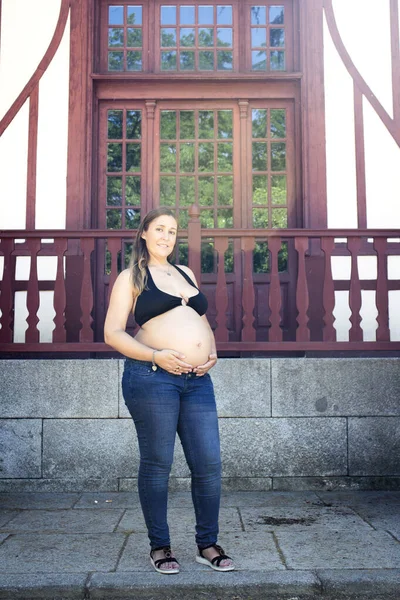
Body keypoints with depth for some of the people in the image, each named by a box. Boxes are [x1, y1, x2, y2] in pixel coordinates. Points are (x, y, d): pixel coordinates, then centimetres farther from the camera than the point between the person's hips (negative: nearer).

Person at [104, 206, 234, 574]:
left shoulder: (186, 273, 21)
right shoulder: (131, 277, 6)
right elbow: (112, 333, -1)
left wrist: (212, 353, 6)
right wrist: (154, 356, -14)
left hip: (197, 381, 5)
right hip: (153, 378, -5)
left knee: (209, 464, 3)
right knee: (157, 464, 2)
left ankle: (208, 545, 19)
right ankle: (160, 546, 19)